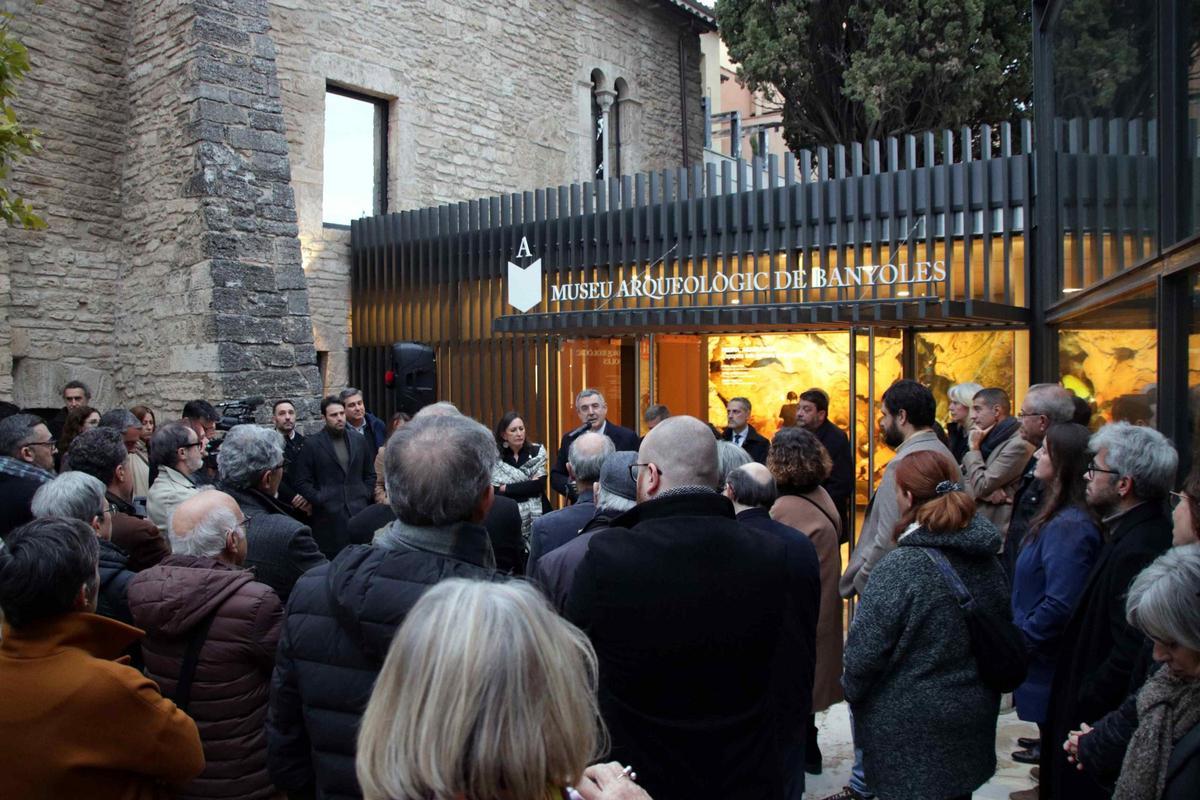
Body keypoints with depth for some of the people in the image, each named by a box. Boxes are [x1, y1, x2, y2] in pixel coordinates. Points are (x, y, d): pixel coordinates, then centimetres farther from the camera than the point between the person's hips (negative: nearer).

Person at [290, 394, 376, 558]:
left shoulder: (359, 441, 13)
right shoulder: (312, 445, 2)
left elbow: (370, 474, 20)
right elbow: (302, 482, 0)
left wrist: (366, 495, 7)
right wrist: (320, 500, -7)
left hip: (359, 512, 3)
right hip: (329, 517, -3)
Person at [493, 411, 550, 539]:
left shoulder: (537, 451, 0)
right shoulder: (496, 456, 1)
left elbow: (539, 485, -9)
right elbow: (495, 490, -6)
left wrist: (507, 488, -7)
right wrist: (528, 485, -10)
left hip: (535, 515, 0)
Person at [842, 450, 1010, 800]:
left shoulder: (900, 567, -24)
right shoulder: (988, 561, -3)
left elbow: (865, 650, -20)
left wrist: (852, 692, -1)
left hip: (910, 727, -6)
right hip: (974, 718, 6)